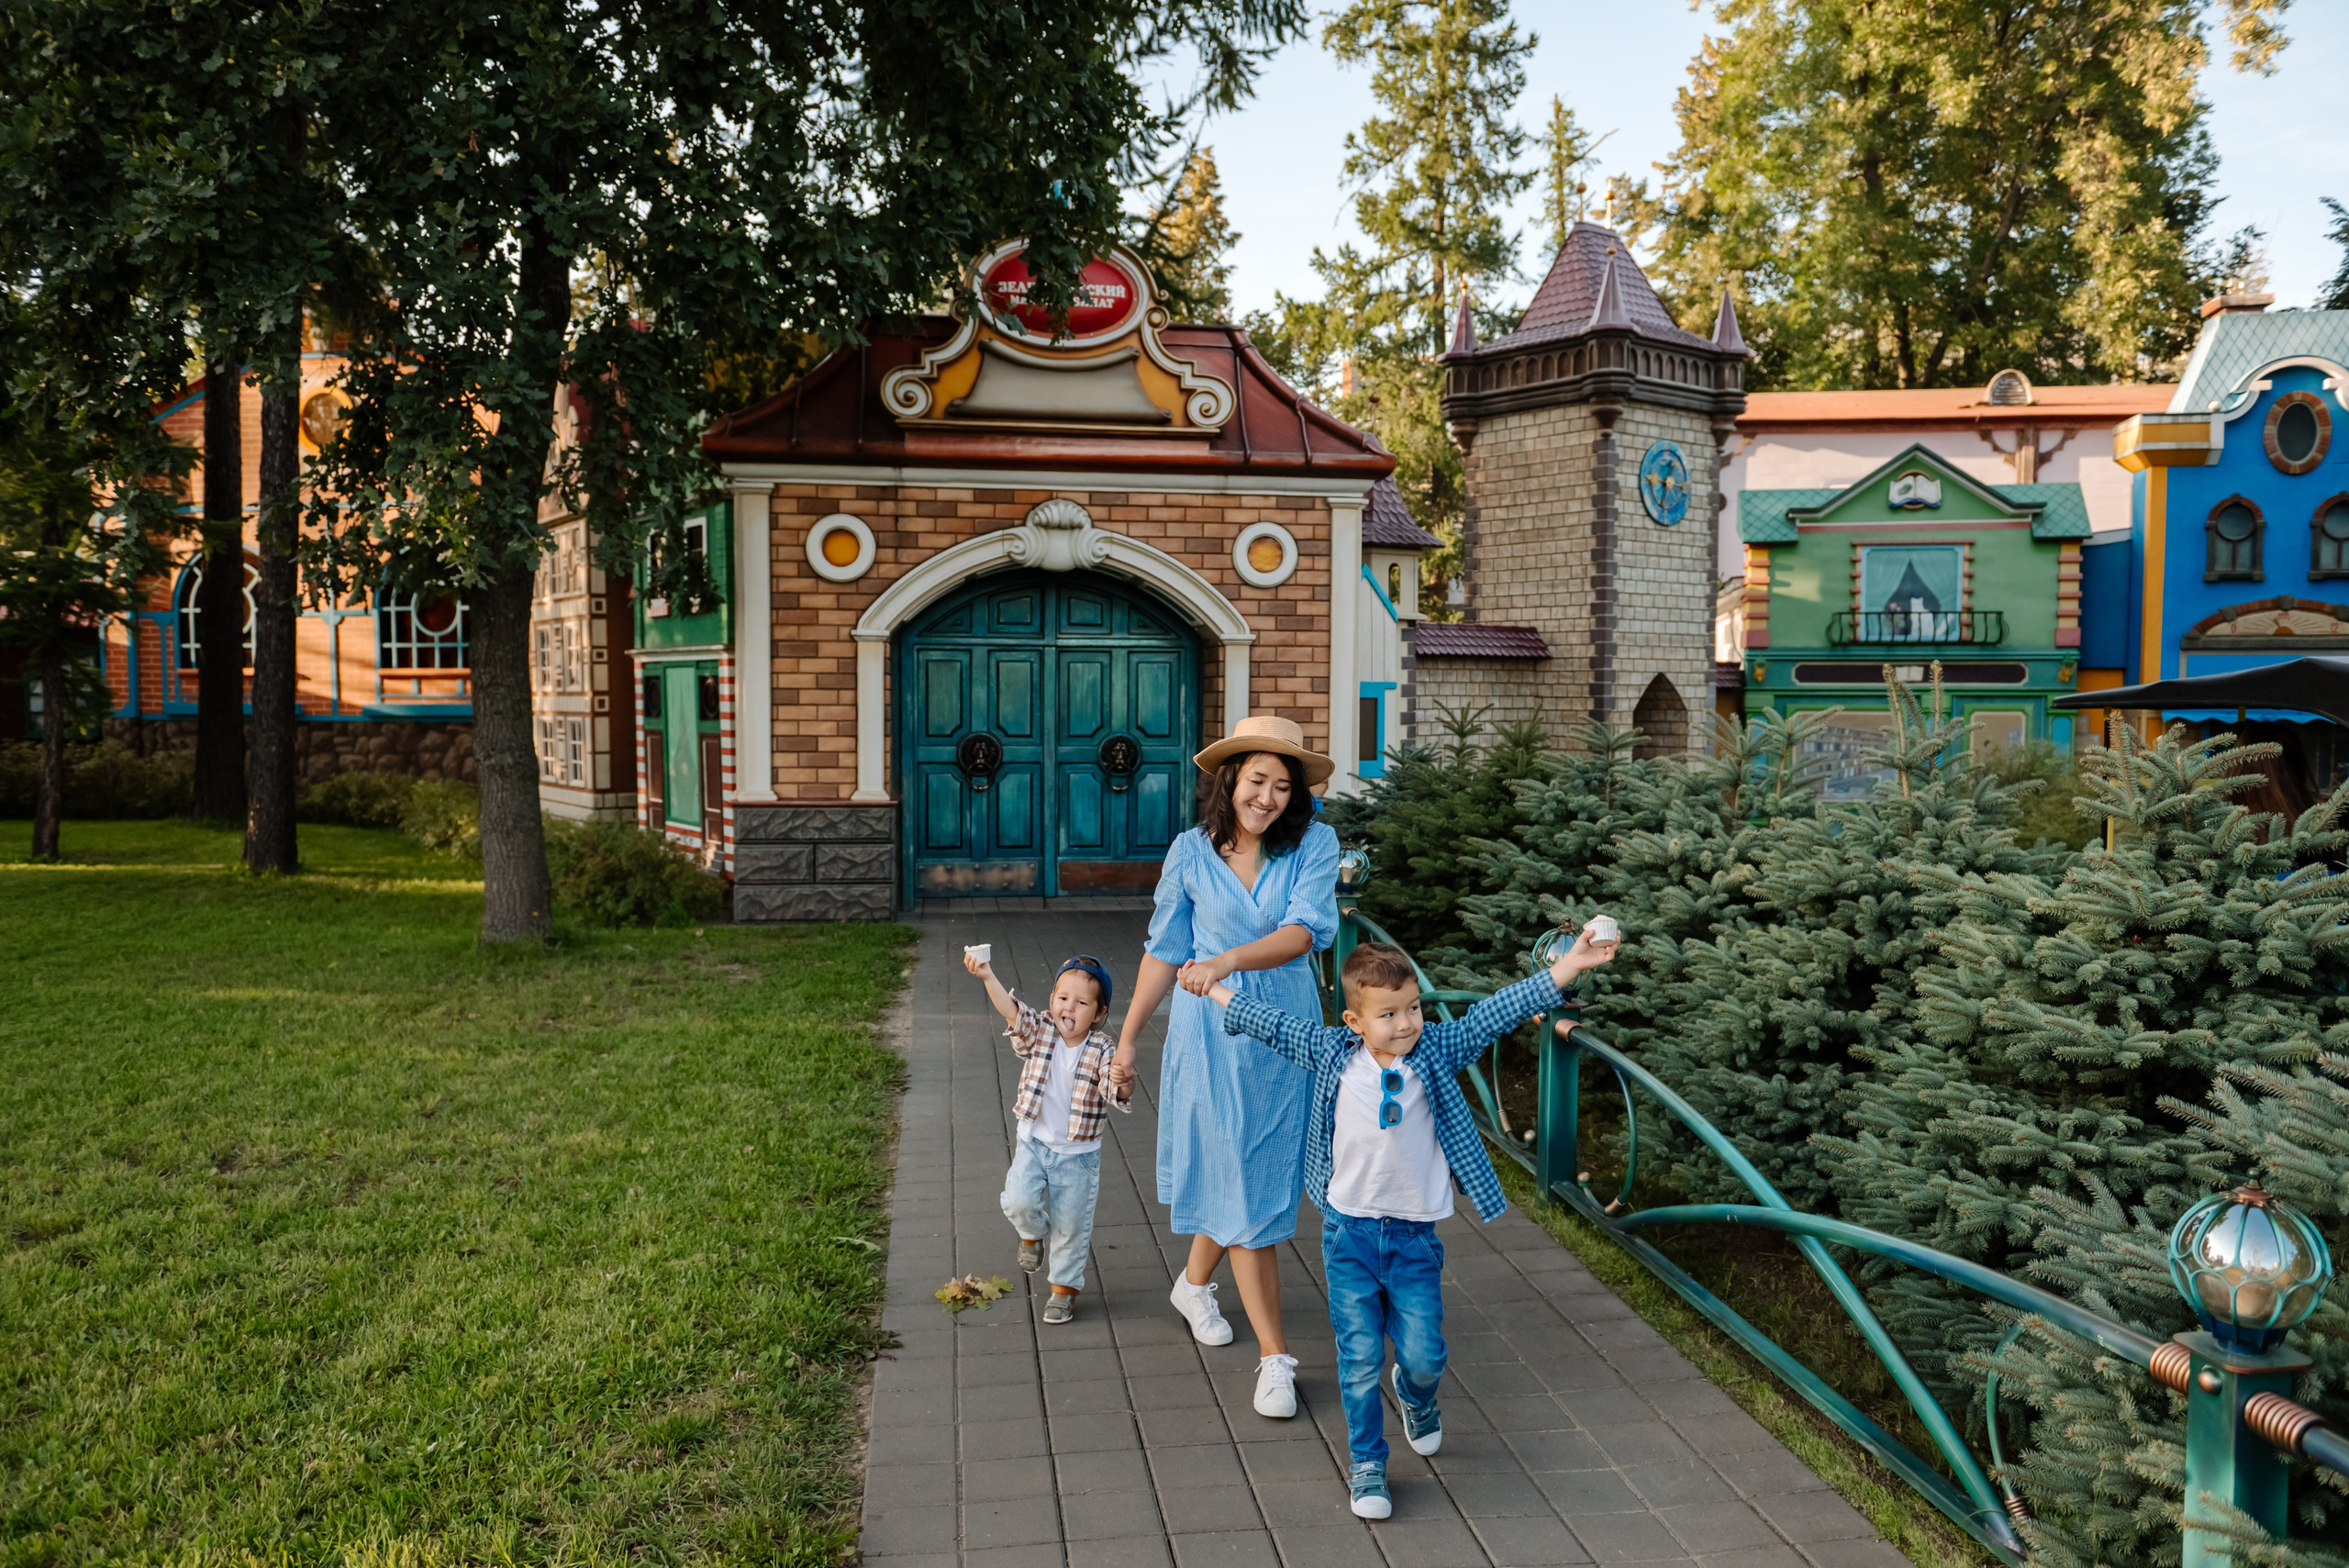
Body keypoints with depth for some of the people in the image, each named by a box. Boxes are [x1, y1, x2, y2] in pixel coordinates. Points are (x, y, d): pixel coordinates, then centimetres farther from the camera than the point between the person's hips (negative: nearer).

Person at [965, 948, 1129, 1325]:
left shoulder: (1101, 1051, -15)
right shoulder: (1039, 1030, -10)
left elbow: (1118, 1095, -27)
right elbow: (1011, 1009, -27)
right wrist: (987, 976, -45)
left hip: (1078, 1155, -1)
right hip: (1033, 1143, 1)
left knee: (1071, 1226, 7)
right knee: (1018, 1202, -18)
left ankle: (1064, 1288, 31)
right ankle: (1034, 1233, 18)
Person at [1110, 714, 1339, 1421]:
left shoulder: (1314, 844, -7)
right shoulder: (1191, 852, -4)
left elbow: (1307, 928, -22)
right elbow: (1165, 950, 5)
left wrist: (1228, 961, -37)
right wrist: (1128, 1036, 9)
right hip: (1209, 1031, -1)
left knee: (1253, 1172, 16)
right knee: (1241, 1186, 0)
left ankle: (1194, 1284, 45)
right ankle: (1274, 1356, 8)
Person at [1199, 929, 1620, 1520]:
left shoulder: (1438, 1051, -6)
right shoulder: (1333, 1055, -6)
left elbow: (1496, 1014, -12)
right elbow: (1273, 1023, 5)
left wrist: (1568, 965, -19)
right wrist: (1212, 988, 14)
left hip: (1414, 1235, 0)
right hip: (1349, 1232, 0)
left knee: (1424, 1354, 3)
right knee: (1360, 1359, 4)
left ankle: (1415, 1394, 39)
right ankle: (1366, 1463, 24)